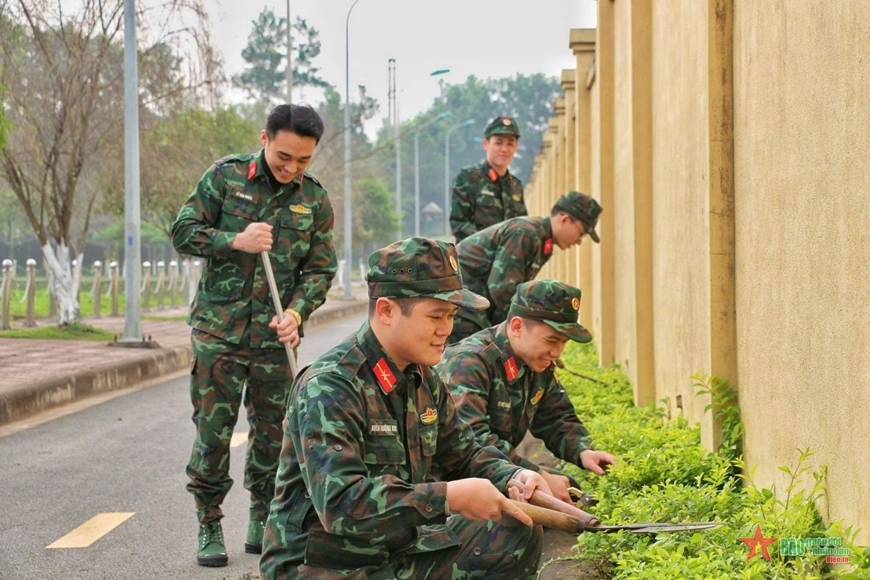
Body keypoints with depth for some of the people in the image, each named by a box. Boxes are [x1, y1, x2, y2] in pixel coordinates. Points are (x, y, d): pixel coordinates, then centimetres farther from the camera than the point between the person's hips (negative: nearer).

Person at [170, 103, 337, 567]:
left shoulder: (315, 200, 5)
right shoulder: (225, 176, -2)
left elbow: (321, 269, 5)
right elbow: (183, 232, -1)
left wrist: (297, 312, -12)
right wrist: (235, 241, -16)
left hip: (274, 335, 2)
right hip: (217, 330, -2)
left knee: (271, 432, 8)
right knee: (213, 429, -1)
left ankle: (263, 521, 24)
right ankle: (209, 527, 10)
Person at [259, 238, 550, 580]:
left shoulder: (423, 378, 6)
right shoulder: (327, 388, -22)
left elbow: (462, 456, 18)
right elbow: (339, 502, -32)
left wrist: (513, 477, -4)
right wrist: (451, 498, -31)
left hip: (399, 551, 9)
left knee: (517, 535, 1)